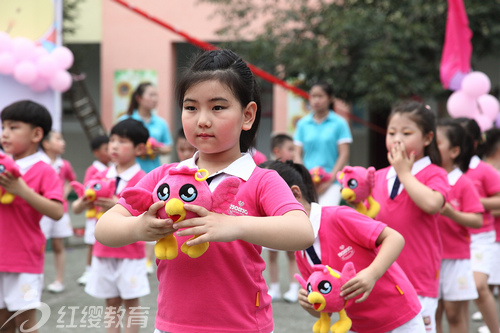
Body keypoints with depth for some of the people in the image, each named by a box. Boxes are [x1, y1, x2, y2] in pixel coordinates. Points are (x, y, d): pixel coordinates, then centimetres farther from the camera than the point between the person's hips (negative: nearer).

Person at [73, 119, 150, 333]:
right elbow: (77, 208, 5)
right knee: (111, 301, 9)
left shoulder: (141, 180, -8)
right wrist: (84, 201, -19)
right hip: (104, 250, 4)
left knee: (131, 301, 2)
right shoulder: (102, 176, 7)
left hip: (130, 251, -4)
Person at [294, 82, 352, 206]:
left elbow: (344, 155, -1)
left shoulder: (339, 123, 2)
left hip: (331, 183, -3)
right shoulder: (303, 124, 10)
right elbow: (298, 154, 10)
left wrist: (330, 179, -9)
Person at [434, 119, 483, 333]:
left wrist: (451, 213, -23)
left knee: (455, 313, 4)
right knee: (432, 314, 8)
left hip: (455, 258, -3)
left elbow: (477, 221, -10)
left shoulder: (463, 183, -7)